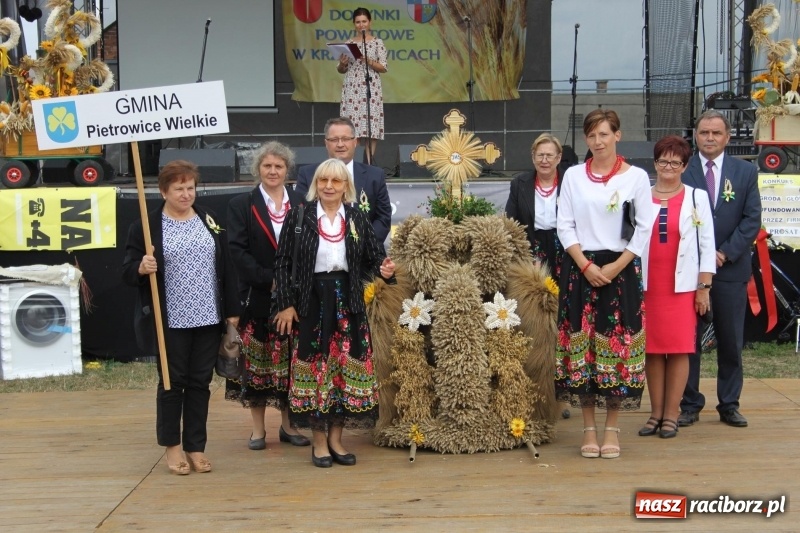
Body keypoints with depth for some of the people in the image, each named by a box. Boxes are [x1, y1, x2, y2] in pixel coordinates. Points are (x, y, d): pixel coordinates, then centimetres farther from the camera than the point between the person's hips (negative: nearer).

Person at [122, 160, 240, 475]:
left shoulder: (209, 221, 8)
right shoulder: (146, 226, -4)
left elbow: (226, 268, 10)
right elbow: (128, 272, -4)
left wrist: (232, 310, 6)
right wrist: (142, 268, -27)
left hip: (208, 319, 3)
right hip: (171, 321, -3)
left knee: (200, 383, 9)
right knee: (172, 383, 6)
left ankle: (196, 447, 19)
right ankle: (172, 445, 21)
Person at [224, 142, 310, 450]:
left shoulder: (301, 204, 9)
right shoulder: (241, 205, 2)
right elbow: (237, 250, -7)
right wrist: (269, 280, -15)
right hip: (257, 297, -2)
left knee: (290, 361, 7)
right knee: (257, 362, 3)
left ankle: (288, 425, 17)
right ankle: (258, 429, 13)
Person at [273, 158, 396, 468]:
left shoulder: (357, 218, 5)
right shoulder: (299, 216, -2)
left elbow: (374, 258, 8)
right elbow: (283, 263, -2)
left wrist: (384, 269, -15)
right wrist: (286, 304, -7)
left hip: (347, 301, 2)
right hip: (310, 301, -2)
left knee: (346, 366, 4)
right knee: (313, 366, 1)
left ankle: (335, 438, 18)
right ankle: (319, 441, 13)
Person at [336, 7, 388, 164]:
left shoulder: (377, 43, 3)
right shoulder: (348, 43, 10)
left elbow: (383, 68, -1)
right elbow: (341, 70, 12)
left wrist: (369, 61, -16)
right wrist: (342, 64, -10)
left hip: (371, 88, -2)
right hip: (352, 89, 2)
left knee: (370, 124, -7)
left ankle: (369, 163, -3)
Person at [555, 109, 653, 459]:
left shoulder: (636, 177, 3)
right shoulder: (573, 175, 7)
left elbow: (644, 229, -1)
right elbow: (565, 226, 3)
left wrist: (615, 267, -10)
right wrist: (586, 266, -9)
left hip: (620, 269, -1)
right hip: (579, 269, 1)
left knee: (617, 345, -1)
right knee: (581, 344, 0)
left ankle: (612, 428, 8)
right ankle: (589, 428, 8)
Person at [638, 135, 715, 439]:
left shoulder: (697, 198, 5)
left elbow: (707, 245, 4)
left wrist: (704, 288, -2)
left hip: (682, 286, -1)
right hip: (647, 286, 1)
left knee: (679, 350, 0)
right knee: (652, 350, 5)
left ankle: (671, 415, 7)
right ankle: (656, 413, 13)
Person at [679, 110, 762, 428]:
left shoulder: (746, 172, 6)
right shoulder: (681, 171, 1)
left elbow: (752, 219, 2)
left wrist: (726, 252, -9)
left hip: (732, 269, 1)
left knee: (731, 341, 6)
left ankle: (729, 405, 15)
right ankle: (690, 405, 10)